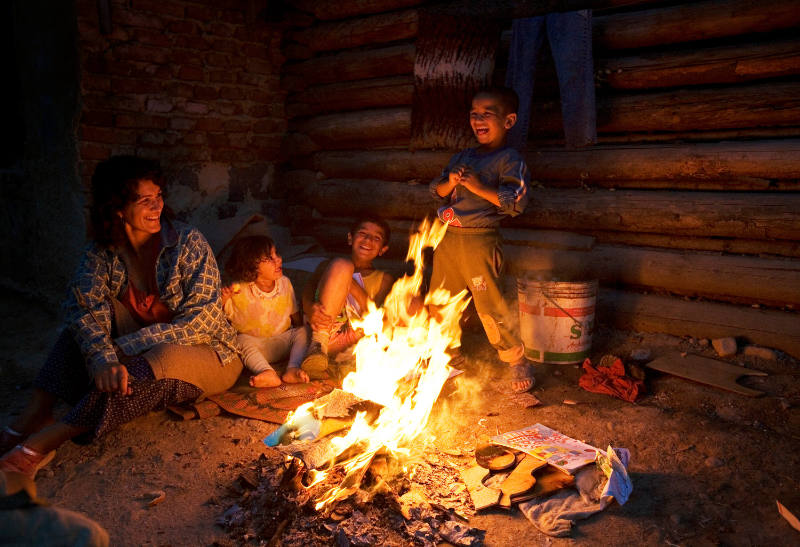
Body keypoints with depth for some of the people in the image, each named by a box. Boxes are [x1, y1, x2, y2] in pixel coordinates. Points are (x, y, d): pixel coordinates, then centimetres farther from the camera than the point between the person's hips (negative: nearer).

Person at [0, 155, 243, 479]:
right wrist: (103, 358, -40)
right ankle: (36, 413, -25)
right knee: (98, 307, -18)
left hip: (211, 357, -3)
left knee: (165, 356, -37)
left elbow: (203, 320, -20)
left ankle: (42, 442, -35)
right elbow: (84, 310, -21)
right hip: (141, 357, 4)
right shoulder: (102, 253, -4)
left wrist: (127, 346, -26)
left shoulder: (187, 242, -14)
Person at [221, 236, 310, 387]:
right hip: (255, 344, -3)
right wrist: (221, 300, -29)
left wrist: (302, 332, -7)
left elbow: (296, 317, 9)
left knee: (304, 331, -19)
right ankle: (268, 373, -50)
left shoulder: (285, 283, -1)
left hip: (283, 343, 3)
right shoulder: (239, 290, -14)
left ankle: (293, 369, -36)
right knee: (242, 340, -31)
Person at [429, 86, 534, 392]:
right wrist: (450, 182, -3)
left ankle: (518, 361, 13)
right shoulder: (462, 157, 18)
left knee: (489, 306, -5)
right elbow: (436, 190, 18)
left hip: (478, 241, -7)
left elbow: (516, 202, -16)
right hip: (447, 239, 7)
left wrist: (478, 186, -19)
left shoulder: (509, 160, -4)